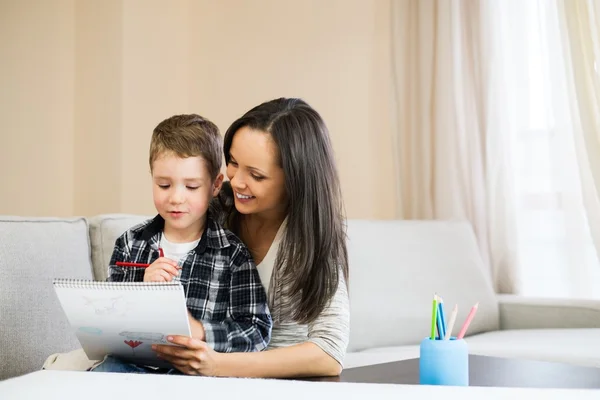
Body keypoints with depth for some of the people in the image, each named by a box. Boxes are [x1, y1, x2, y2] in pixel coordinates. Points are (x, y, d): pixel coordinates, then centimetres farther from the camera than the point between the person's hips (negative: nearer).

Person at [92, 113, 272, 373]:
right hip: (135, 360, 3)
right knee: (103, 372, -29)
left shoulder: (232, 254, -1)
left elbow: (259, 332, -5)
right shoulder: (129, 244, 9)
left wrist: (198, 330, -20)